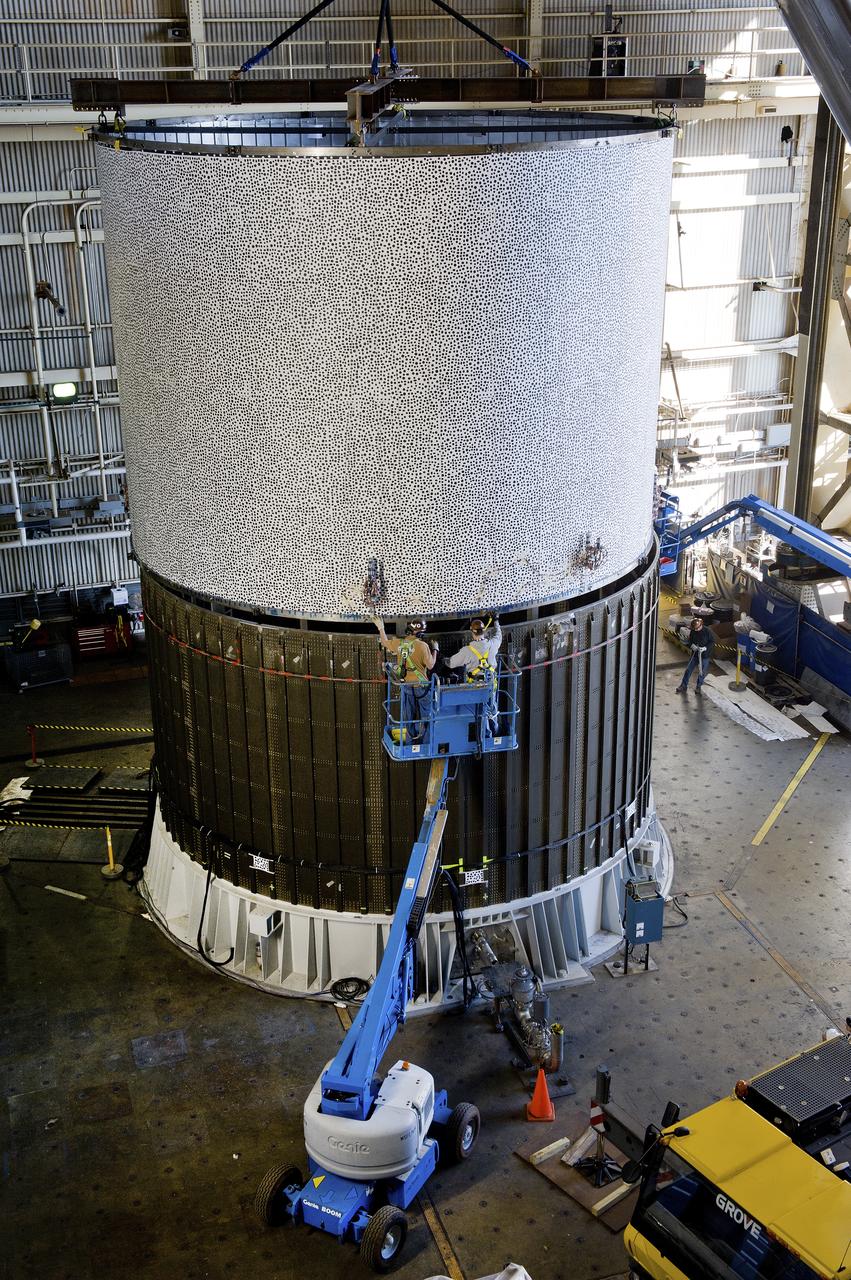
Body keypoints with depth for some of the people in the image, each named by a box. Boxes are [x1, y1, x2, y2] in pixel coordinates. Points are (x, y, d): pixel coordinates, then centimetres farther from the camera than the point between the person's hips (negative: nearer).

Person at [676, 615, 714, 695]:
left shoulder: (707, 631, -17)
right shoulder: (693, 631, -5)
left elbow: (712, 642, -12)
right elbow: (689, 641, 6)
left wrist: (705, 648, -25)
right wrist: (691, 645, -17)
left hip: (704, 655, -3)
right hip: (694, 654, 3)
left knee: (702, 672, 8)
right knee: (688, 670, 7)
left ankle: (698, 687, 28)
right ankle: (683, 686, 19)